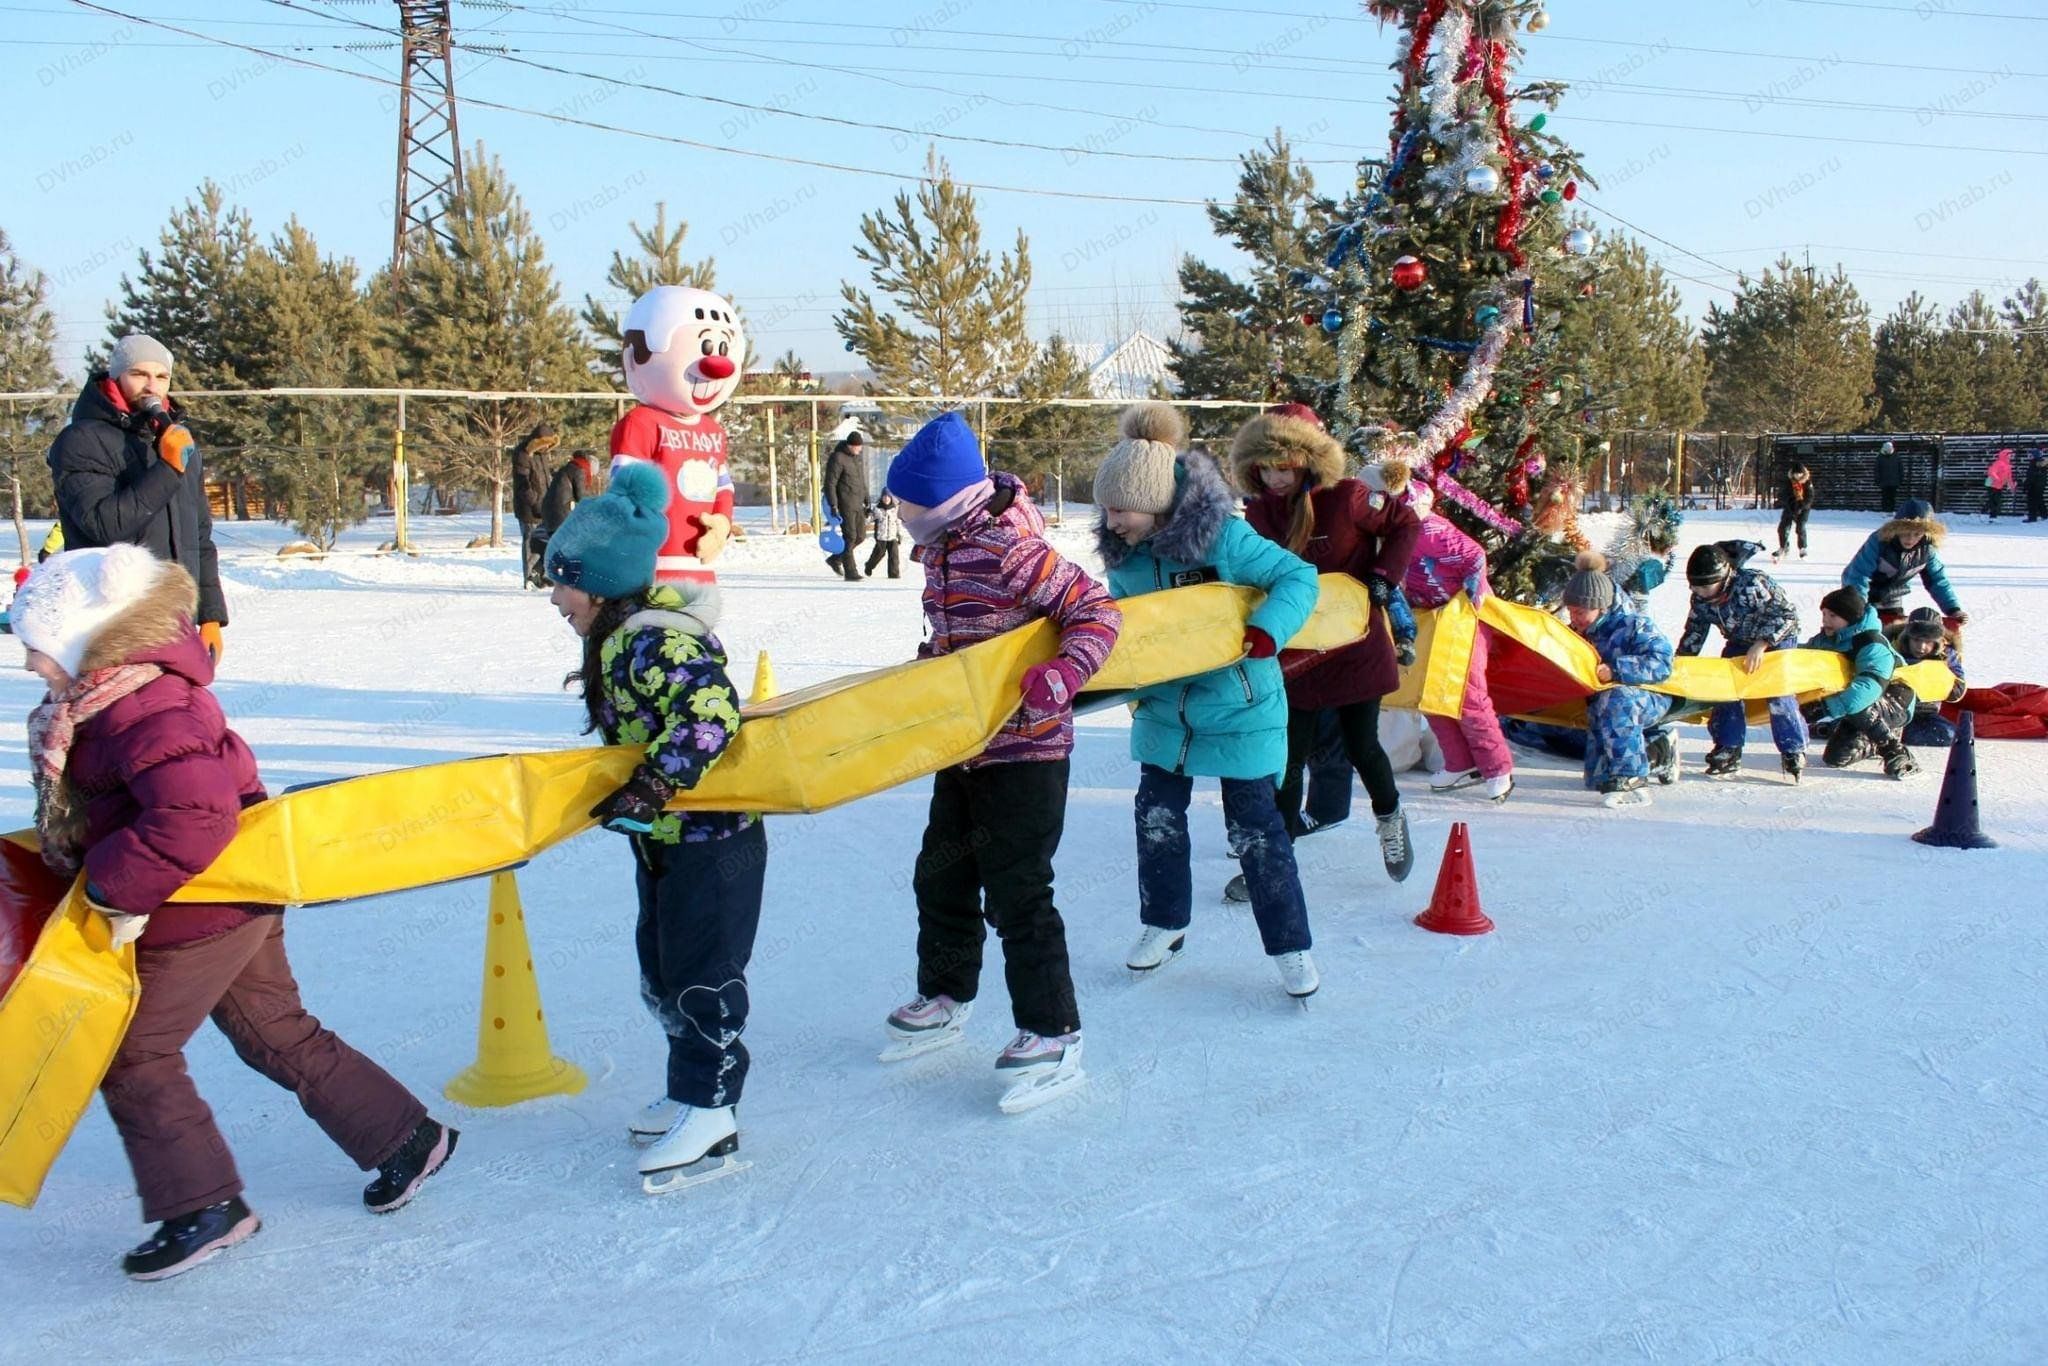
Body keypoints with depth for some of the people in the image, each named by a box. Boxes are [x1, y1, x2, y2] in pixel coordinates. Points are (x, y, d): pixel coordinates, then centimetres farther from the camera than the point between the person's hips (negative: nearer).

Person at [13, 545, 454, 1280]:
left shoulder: (140, 714, -27)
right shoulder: (114, 695, 6)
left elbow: (191, 814, -36)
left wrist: (116, 888, -27)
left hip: (196, 918, -10)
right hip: (231, 908, 10)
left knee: (133, 1056, 3)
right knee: (277, 1035, 17)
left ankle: (203, 1205, 14)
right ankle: (406, 1137, 26)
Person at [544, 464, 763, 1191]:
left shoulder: (660, 644, -24)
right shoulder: (620, 639, 7)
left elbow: (711, 718, -36)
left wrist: (651, 785, -36)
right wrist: (634, 796, 21)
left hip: (712, 838, -10)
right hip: (663, 839, 10)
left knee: (703, 978, -2)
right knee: (662, 972, 19)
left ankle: (709, 1118, 9)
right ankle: (691, 1089, 33)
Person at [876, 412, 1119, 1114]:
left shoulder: (1011, 550, -23)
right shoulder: (942, 546, 5)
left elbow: (1097, 612, -24)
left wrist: (1063, 674, -37)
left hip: (1025, 750, -9)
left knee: (1016, 894, -5)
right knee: (941, 877, 20)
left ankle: (1053, 1037, 7)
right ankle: (944, 998, 39)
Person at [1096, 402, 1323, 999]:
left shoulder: (1221, 536, -24)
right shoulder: (1124, 553, -6)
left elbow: (1298, 577, -20)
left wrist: (1266, 631, -33)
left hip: (1238, 709, -5)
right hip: (1163, 709, 6)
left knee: (1254, 830, 1)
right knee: (1157, 817, 13)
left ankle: (1290, 946, 14)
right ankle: (1164, 923, 34)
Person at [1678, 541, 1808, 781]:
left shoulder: (1752, 584, -36)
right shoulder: (1700, 598, -15)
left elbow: (1787, 613, -31)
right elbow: (1694, 631, 0)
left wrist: (1761, 644, -37)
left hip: (1778, 638, -6)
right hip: (1739, 642, 6)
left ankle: (1794, 752, -7)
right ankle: (1728, 750, 2)